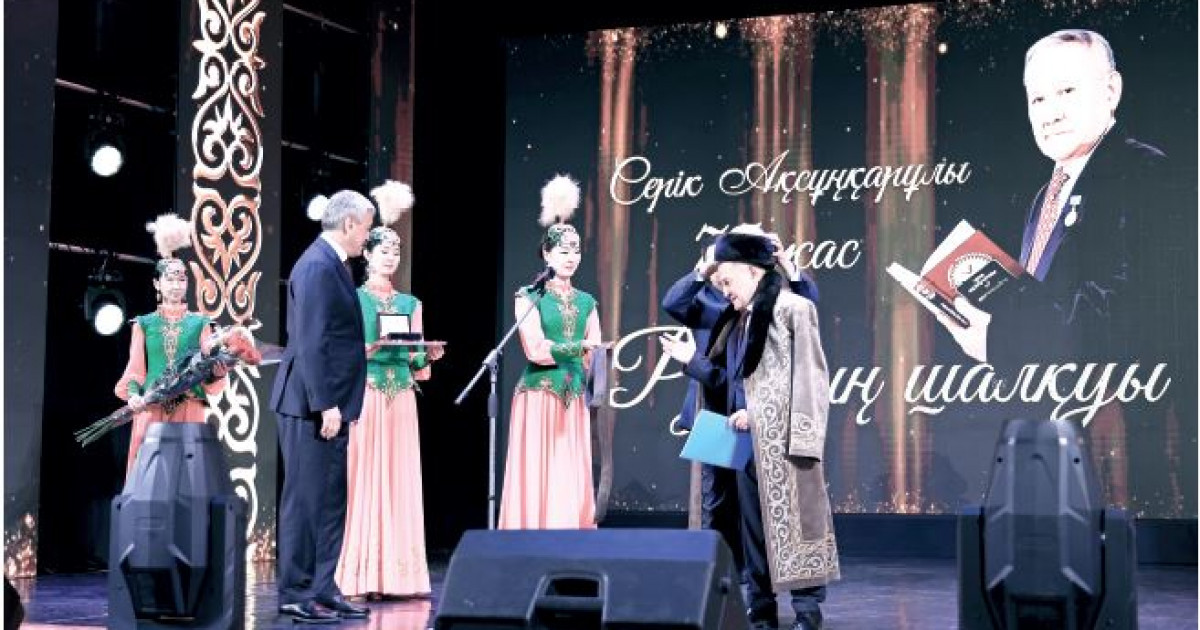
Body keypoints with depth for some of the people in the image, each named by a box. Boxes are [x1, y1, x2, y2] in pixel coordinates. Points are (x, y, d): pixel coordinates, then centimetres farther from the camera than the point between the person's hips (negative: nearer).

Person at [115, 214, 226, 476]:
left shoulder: (199, 324, 12)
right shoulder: (144, 324, 13)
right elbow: (135, 370, 9)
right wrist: (133, 394, -10)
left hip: (190, 408, 0)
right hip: (151, 409, 0)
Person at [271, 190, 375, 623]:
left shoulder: (330, 263, 14)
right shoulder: (318, 266, -16)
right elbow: (311, 343, -21)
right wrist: (325, 404, -22)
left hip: (327, 403, 10)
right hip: (313, 406, -10)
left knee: (329, 501, 13)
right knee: (306, 500, -4)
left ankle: (322, 589, 19)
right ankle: (296, 595, 2)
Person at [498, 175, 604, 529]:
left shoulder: (586, 302, 15)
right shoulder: (530, 297, 1)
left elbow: (593, 358, 11)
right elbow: (536, 350, -11)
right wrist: (579, 346, -7)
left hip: (574, 402, 4)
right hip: (538, 398, -4)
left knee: (572, 485, 2)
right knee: (536, 483, -6)